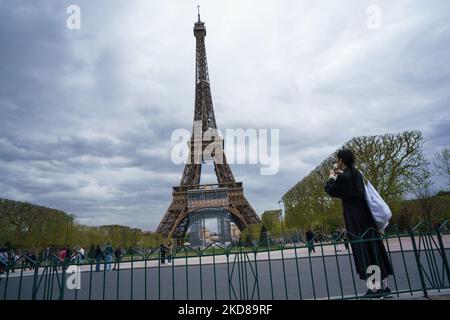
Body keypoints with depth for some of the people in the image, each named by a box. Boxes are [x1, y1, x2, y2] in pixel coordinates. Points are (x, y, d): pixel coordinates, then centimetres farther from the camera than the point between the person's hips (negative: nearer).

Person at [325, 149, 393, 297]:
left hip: (354, 219, -7)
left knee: (362, 250, 0)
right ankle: (384, 285, 19)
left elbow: (330, 190, -1)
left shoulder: (343, 177, -15)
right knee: (375, 247, 11)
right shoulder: (357, 174, 8)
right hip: (366, 216, 8)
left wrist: (332, 177, 14)